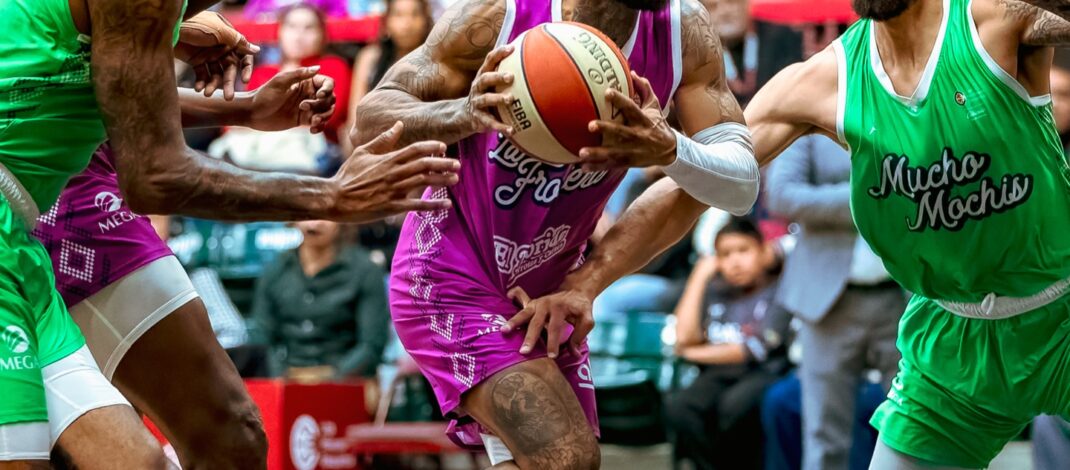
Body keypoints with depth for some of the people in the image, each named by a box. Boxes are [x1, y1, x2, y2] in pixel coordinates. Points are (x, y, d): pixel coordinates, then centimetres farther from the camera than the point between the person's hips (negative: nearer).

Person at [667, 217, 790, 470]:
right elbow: (685, 338, 4)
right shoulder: (717, 292, 17)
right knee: (678, 408, -28)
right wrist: (699, 277, 8)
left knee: (734, 404, -38)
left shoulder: (779, 292, 2)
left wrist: (695, 353, 3)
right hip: (719, 375, 4)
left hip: (764, 374, -4)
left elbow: (757, 348, -7)